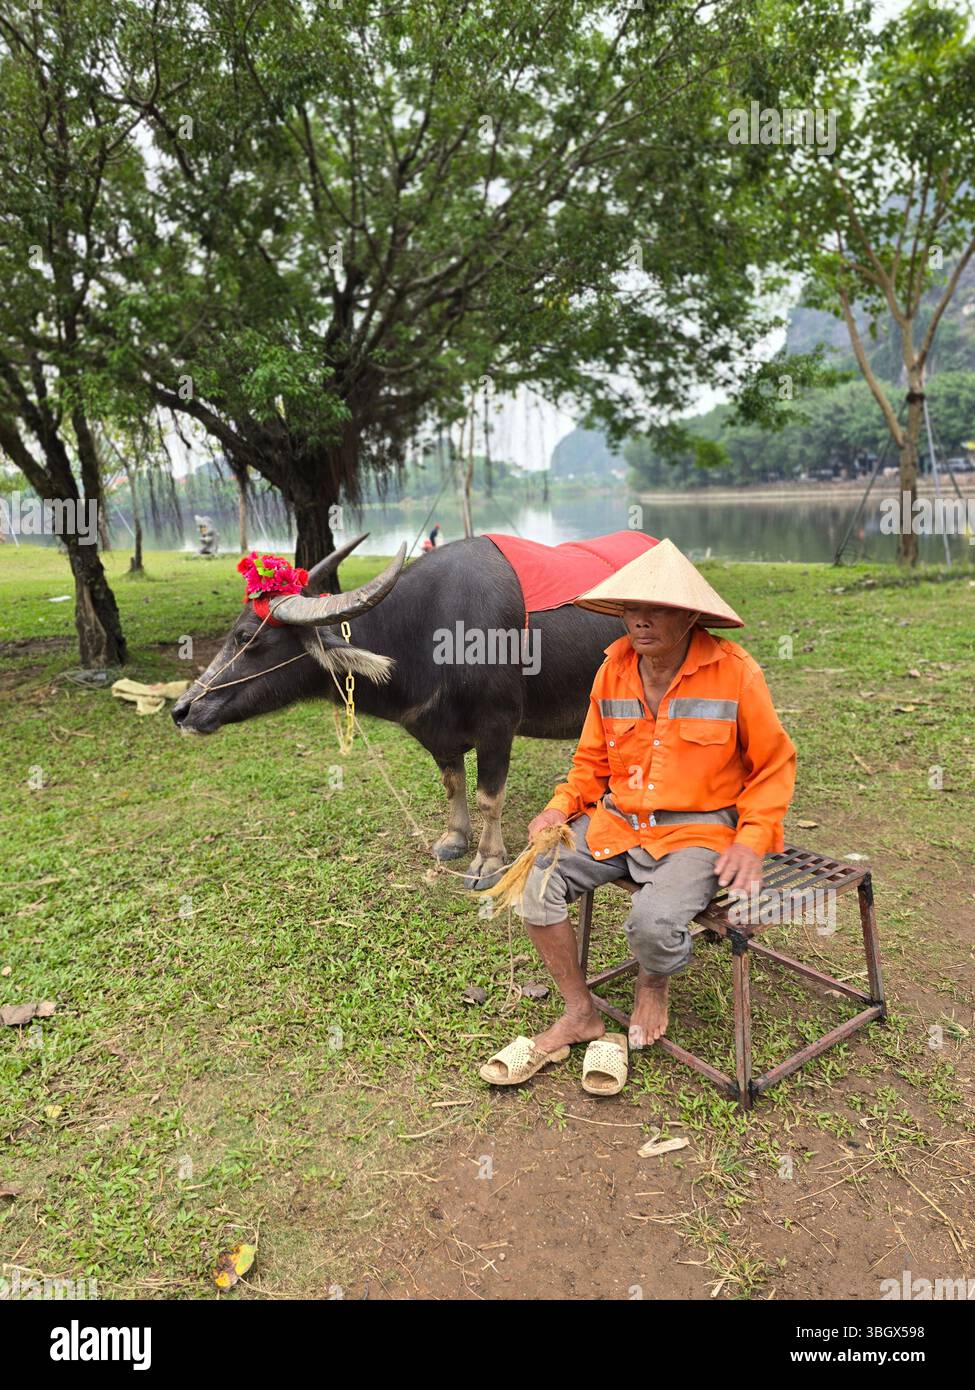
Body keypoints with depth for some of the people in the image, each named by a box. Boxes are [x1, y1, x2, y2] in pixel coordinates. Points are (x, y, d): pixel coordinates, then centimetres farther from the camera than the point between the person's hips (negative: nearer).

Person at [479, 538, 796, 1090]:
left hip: (698, 831, -5)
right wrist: (563, 806, -5)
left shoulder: (735, 672, -12)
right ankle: (581, 1015, 8)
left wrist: (753, 839, -13)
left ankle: (653, 986, 12)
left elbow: (775, 764, -1)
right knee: (537, 878, -12)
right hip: (617, 820, 5)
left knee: (654, 920, -30)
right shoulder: (614, 669, 1)